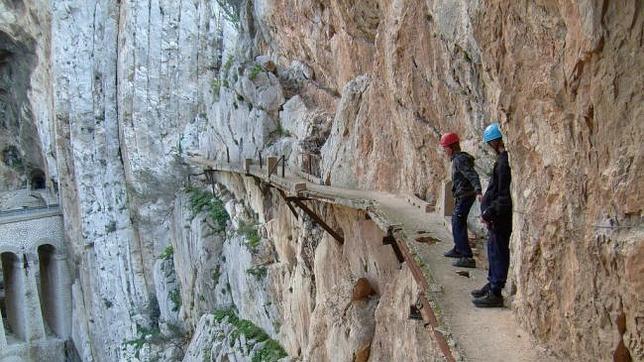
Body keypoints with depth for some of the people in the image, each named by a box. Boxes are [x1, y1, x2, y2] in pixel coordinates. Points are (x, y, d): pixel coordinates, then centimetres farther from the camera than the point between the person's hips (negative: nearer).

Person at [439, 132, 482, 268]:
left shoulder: (460, 160, -18)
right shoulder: (457, 159, 13)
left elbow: (472, 175, -30)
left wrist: (478, 191, -43)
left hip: (464, 197, -11)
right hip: (462, 197, 11)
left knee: (459, 225, -13)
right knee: (455, 221, 24)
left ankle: (467, 258, -14)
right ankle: (458, 250, 41)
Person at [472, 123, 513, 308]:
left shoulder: (505, 162, -20)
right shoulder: (502, 159, 11)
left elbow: (505, 196, -23)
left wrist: (489, 213, -19)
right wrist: (488, 211, 16)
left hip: (501, 216, -10)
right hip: (497, 215, 10)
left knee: (498, 251, -1)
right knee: (493, 249, 20)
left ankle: (495, 293, 9)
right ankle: (492, 284, 34)